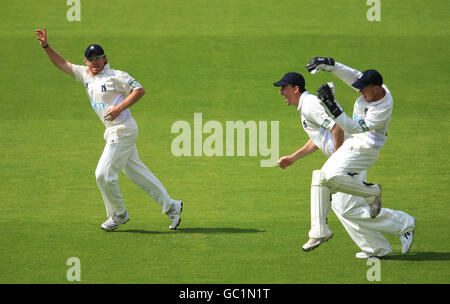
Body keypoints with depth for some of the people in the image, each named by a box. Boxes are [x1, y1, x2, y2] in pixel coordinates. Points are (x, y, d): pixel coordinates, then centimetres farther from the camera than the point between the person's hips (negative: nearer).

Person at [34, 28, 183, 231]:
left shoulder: (117, 76, -10)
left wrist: (119, 108, -22)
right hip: (112, 132, 8)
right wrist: (46, 46, 3)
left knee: (104, 174, -9)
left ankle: (119, 215, 8)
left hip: (123, 130, -8)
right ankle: (171, 206, 17)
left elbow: (139, 90, -13)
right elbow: (62, 64, 15)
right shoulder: (85, 75, 12)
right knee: (137, 173, 11)